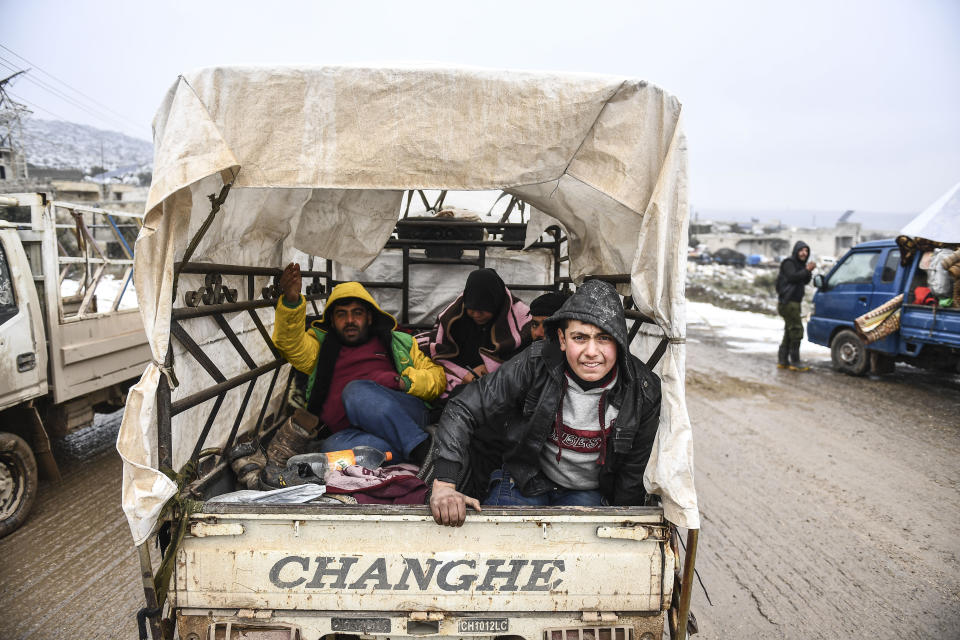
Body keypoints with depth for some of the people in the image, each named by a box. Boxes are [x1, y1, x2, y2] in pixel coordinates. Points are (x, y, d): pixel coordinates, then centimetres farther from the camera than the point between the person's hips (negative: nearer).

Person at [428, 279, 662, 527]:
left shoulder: (644, 391, -17)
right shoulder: (534, 366, -24)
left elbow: (635, 469, -1)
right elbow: (462, 412, -19)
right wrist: (444, 484, -27)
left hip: (588, 492, 1)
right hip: (527, 481, -1)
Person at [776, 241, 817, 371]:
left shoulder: (800, 264, 18)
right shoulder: (788, 263, -9)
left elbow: (805, 282, 14)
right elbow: (792, 277, -23)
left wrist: (809, 271, -2)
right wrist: (807, 270, -23)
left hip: (794, 302, 10)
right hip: (788, 302, -10)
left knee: (789, 332, 12)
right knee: (796, 330, -12)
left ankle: (782, 360, 18)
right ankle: (795, 362, -9)